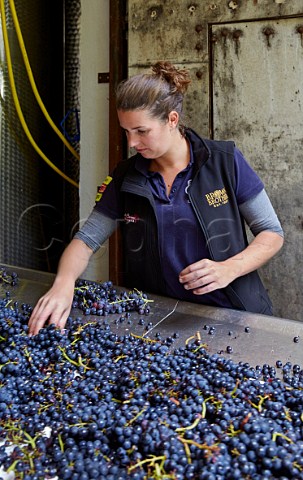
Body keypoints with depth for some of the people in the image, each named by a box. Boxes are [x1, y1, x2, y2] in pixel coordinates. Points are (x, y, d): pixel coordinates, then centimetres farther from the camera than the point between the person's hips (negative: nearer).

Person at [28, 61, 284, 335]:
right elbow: (86, 240, 3)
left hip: (232, 313, -2)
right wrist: (64, 283, -18)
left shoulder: (225, 161, -5)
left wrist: (229, 269, -19)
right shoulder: (126, 177, 3)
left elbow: (272, 233, -1)